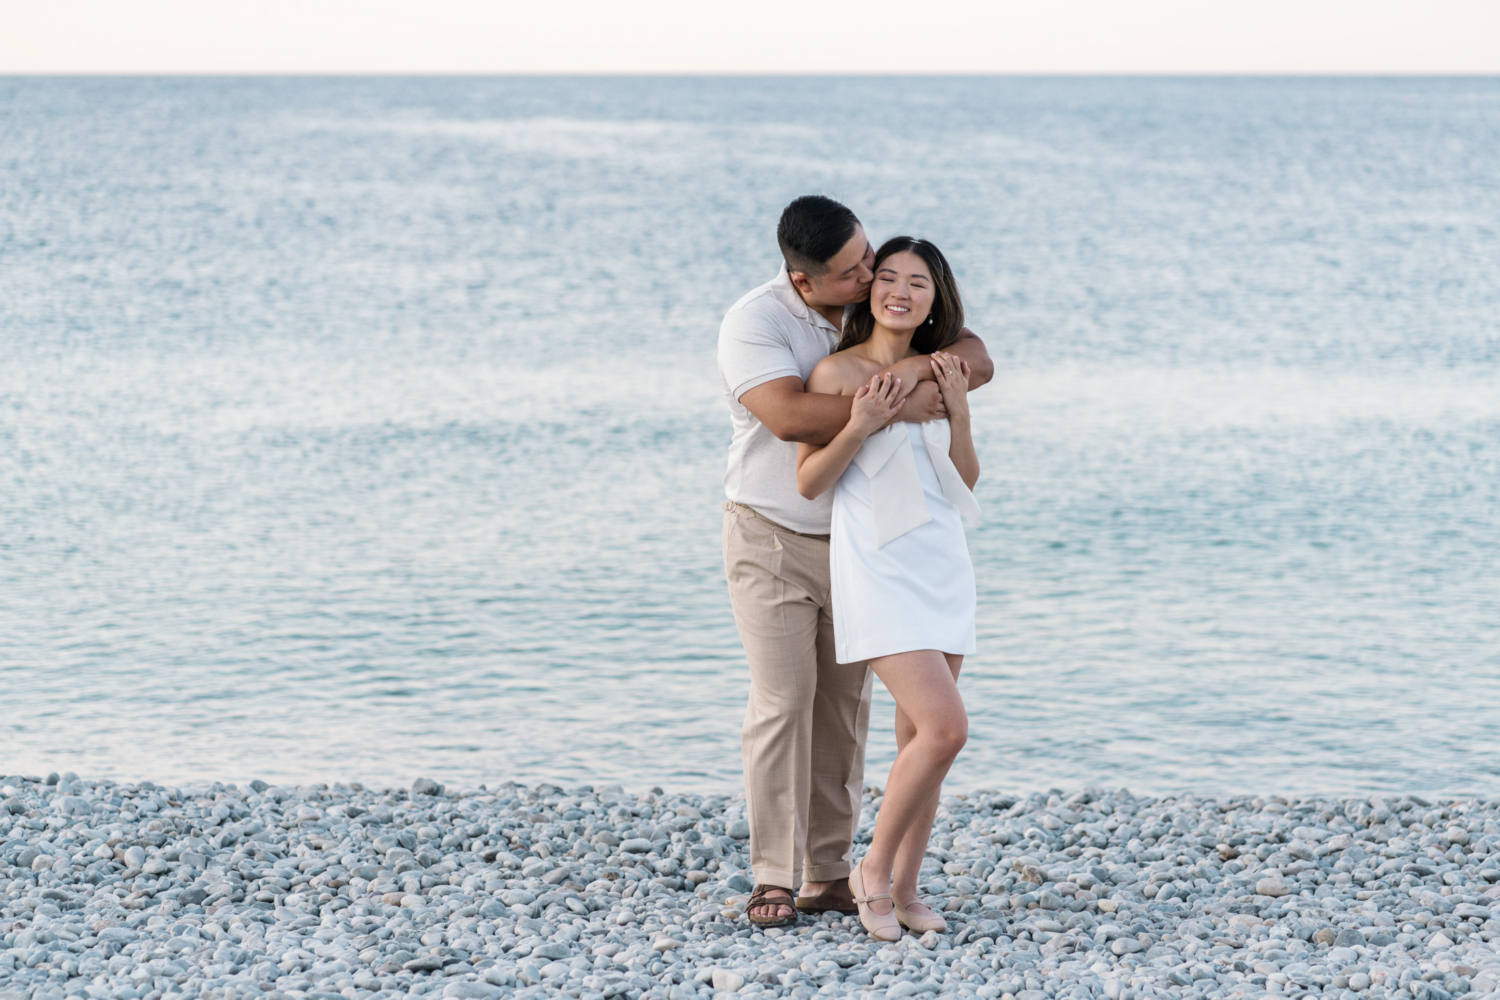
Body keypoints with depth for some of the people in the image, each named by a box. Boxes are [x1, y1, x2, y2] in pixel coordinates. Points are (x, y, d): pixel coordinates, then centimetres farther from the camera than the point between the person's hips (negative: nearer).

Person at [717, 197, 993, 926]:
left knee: (845, 703, 4)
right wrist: (892, 405, -32)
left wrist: (921, 365, -30)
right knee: (784, 700, -10)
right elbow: (791, 416, -33)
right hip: (774, 538, -5)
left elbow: (977, 361, -8)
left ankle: (828, 874, 9)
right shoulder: (754, 324, -17)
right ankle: (773, 878, -6)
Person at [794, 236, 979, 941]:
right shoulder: (837, 372, -6)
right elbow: (808, 482, -5)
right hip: (877, 569, -6)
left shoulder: (936, 372, 11)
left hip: (942, 564, 6)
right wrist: (859, 428, -19)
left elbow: (966, 481, 11)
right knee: (945, 727, -16)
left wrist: (958, 409, -3)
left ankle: (904, 890, 17)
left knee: (919, 739, 8)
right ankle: (873, 872, 1)